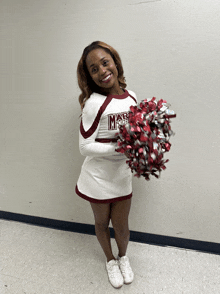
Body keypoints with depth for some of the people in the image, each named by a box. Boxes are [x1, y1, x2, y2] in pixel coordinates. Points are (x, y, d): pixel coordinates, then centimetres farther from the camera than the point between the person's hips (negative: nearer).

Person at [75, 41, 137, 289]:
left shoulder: (131, 97, -3)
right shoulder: (94, 103, -20)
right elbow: (85, 146, -19)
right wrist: (118, 148, -25)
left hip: (122, 175, 4)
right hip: (99, 177, -3)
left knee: (121, 226, 17)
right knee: (102, 223, 20)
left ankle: (123, 256, 51)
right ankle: (110, 260, 51)